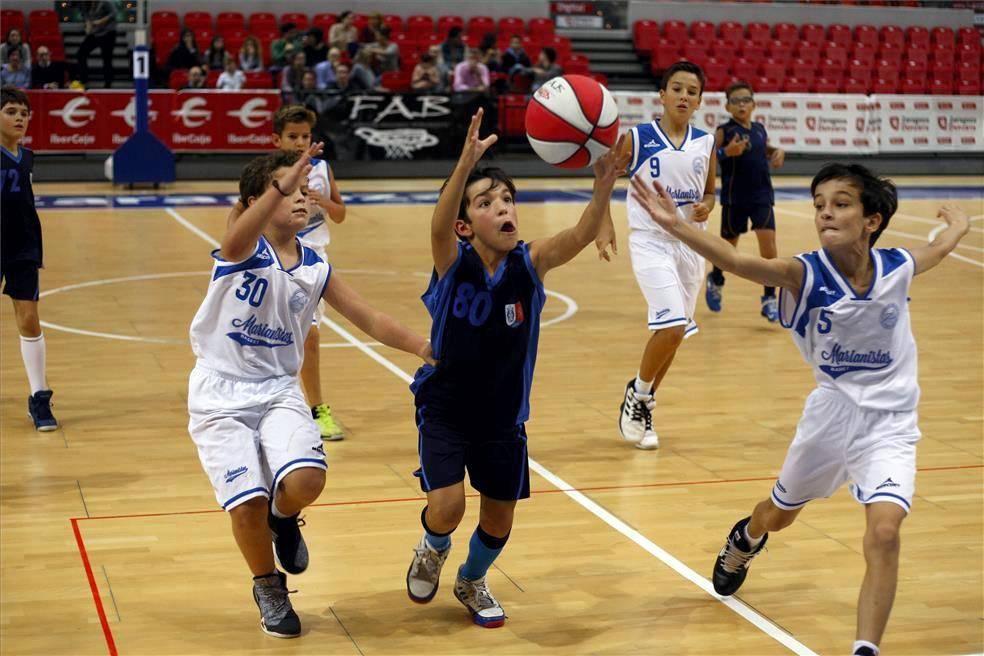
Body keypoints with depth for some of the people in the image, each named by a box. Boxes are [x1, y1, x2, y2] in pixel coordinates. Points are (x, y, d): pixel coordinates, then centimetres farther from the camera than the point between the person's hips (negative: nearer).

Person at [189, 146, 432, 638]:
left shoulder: (314, 270, 4)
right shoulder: (243, 250, -11)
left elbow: (369, 320, 8)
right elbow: (239, 235, -37)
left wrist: (422, 348, -4)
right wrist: (279, 188, -54)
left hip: (278, 389, 3)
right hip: (220, 394, -3)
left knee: (306, 480, -23)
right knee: (247, 504, -13)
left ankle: (283, 518, 15)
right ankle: (268, 588, 17)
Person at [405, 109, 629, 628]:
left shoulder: (530, 263, -13)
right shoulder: (453, 260, -18)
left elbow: (581, 234, -30)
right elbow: (438, 224, -40)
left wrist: (603, 185, -48)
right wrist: (466, 165, -56)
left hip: (503, 415, 3)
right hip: (445, 409, -3)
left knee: (500, 516, 12)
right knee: (447, 505, -17)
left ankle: (472, 581, 44)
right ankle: (432, 548, 21)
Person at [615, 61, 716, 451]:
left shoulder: (706, 143, 5)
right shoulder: (638, 139, -7)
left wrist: (706, 207, -6)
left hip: (690, 242, 5)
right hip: (650, 240, -5)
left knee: (674, 330, 10)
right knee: (672, 326, -18)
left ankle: (644, 404, 30)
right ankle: (637, 395, 7)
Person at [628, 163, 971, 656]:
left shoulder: (896, 268, -12)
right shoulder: (806, 275, -20)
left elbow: (936, 251, 15)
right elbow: (736, 261, -40)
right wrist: (675, 226, -56)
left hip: (889, 424, 0)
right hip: (831, 414, 0)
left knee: (883, 532, -23)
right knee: (780, 514, 25)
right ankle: (744, 542, 61)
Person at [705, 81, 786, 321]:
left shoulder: (760, 129, 8)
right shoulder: (724, 131, -8)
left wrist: (778, 152, 6)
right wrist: (726, 152, -30)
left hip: (762, 195, 3)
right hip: (734, 197, -3)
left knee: (768, 242, -9)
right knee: (729, 244, 12)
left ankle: (770, 298, -1)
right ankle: (715, 280, 42)